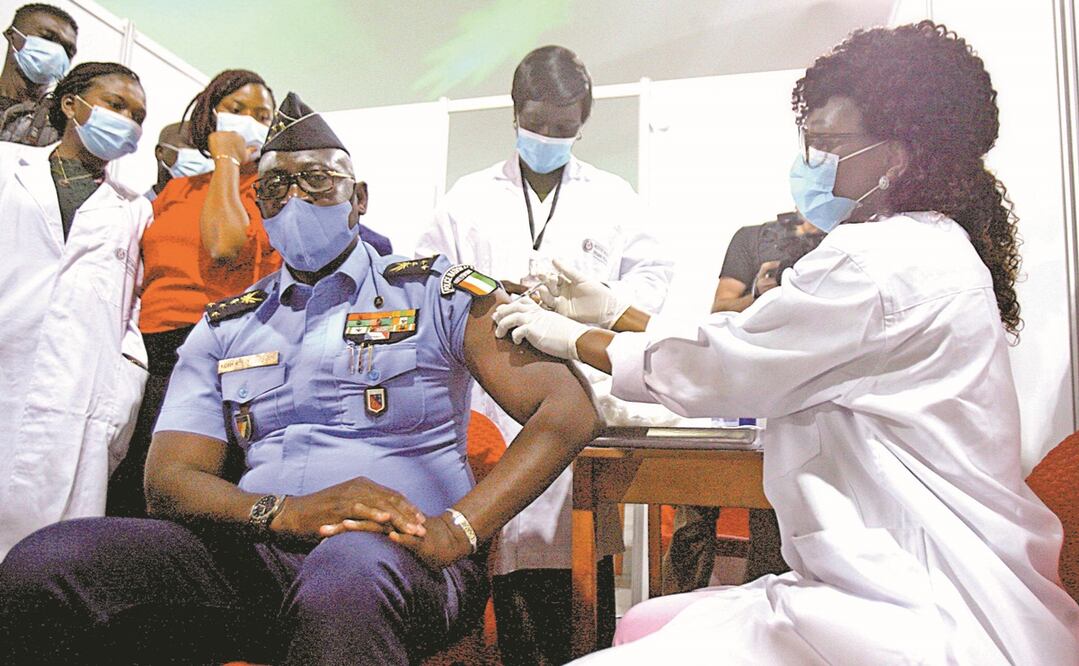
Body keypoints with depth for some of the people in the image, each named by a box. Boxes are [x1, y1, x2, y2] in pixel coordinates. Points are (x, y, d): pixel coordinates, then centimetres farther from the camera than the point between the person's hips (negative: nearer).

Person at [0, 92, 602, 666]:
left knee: (349, 572, -41)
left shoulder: (438, 292, 8)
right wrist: (286, 513, -15)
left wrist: (457, 529, -18)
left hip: (401, 551, -4)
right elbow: (169, 477, 9)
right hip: (258, 552, 5)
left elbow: (570, 409, -3)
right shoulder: (225, 328, 19)